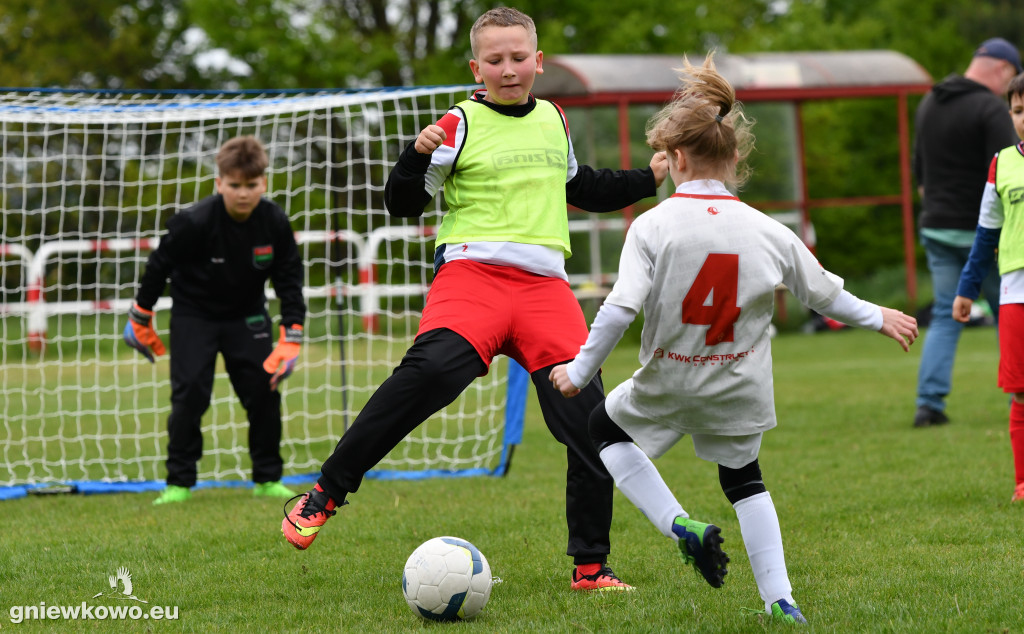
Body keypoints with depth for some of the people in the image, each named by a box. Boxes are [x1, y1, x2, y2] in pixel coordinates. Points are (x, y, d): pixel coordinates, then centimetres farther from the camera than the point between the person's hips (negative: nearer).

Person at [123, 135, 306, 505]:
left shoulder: (275, 223, -17)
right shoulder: (195, 223, -27)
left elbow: (289, 280, -6)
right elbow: (159, 265, -13)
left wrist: (291, 340, -12)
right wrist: (140, 320, -4)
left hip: (247, 315, 3)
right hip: (193, 314, -3)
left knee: (264, 390, -3)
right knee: (189, 393, -13)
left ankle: (268, 479, 9)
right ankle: (179, 483, -4)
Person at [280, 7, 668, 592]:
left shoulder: (554, 119, 20)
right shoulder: (461, 125, 3)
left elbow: (579, 187, 38)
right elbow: (403, 204, 3)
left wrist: (649, 179, 29)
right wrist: (418, 156, -15)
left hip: (545, 283, 5)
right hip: (472, 271, -5)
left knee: (590, 422, -6)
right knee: (433, 369, -33)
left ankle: (591, 567, 8)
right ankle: (327, 491, -22)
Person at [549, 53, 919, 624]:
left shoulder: (653, 226, -15)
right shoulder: (768, 233, -5)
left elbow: (619, 310, -20)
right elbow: (826, 294, 5)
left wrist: (580, 371, -7)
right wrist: (878, 317, 24)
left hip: (668, 384, -3)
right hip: (739, 393, 3)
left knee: (606, 426, 23)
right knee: (743, 478, 24)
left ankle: (682, 526, 5)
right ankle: (780, 600, 15)